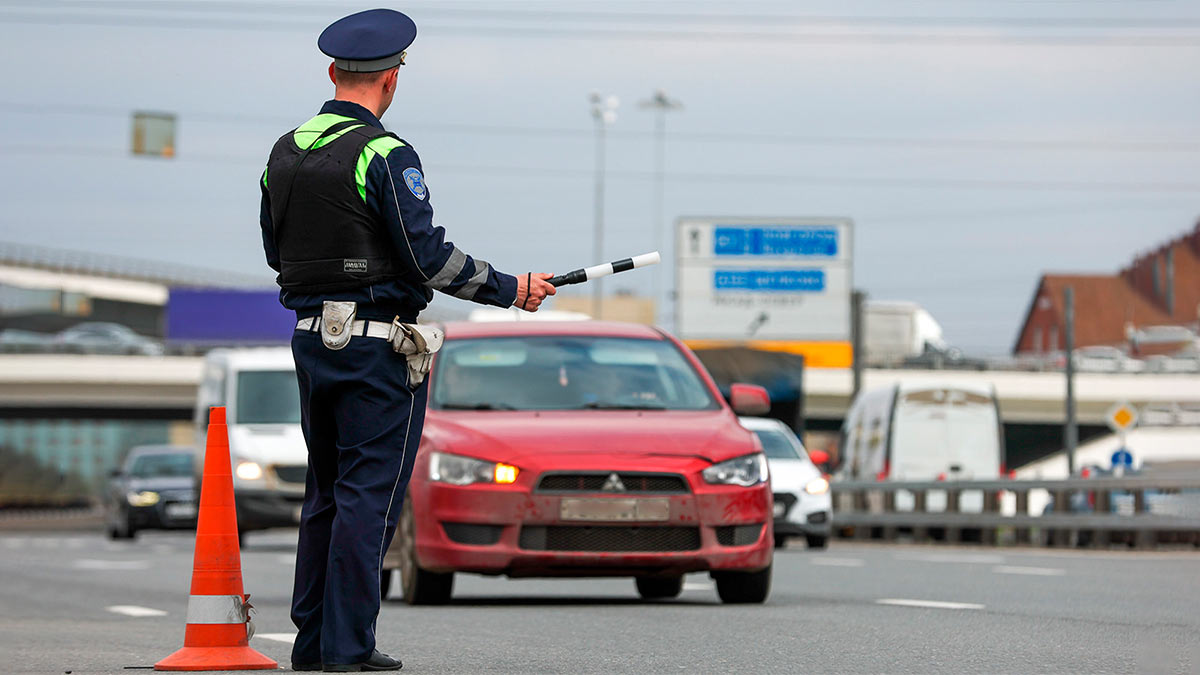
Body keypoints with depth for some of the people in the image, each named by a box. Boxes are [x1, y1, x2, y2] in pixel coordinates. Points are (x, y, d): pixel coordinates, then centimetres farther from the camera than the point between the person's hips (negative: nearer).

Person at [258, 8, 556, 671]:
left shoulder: (286, 152, 8)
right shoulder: (383, 155, -14)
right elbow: (429, 258, -18)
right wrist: (511, 289, -7)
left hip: (311, 337, 7)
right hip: (379, 344, -7)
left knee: (326, 492, 15)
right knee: (369, 495, -3)